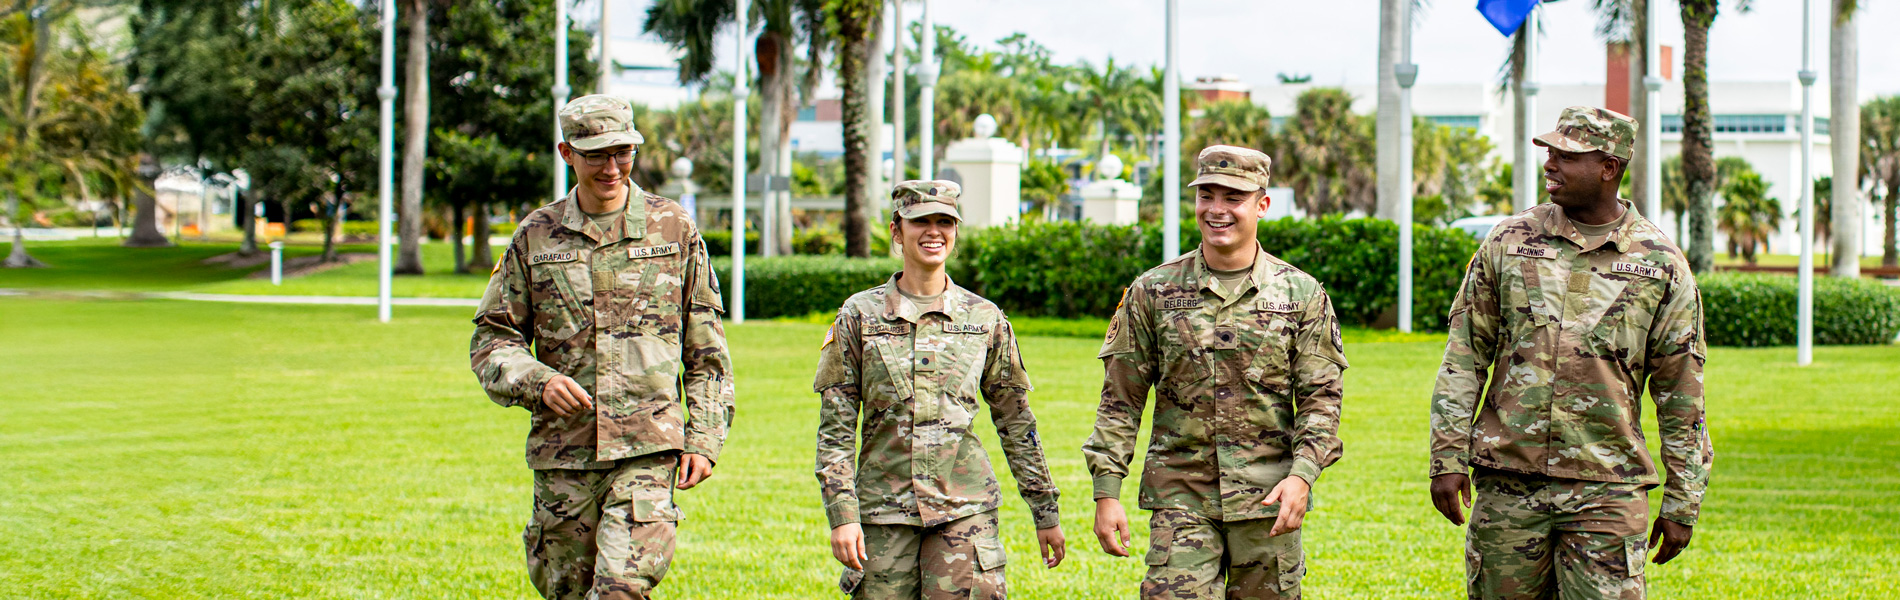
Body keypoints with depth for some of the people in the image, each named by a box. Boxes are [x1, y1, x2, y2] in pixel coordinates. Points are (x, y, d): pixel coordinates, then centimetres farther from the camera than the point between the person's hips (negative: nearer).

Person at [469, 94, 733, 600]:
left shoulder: (674, 229, 4)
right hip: (563, 448, 2)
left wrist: (704, 439, 2)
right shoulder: (536, 237, 6)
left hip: (648, 445, -2)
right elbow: (491, 338, 9)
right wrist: (537, 382, -11)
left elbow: (707, 350, 8)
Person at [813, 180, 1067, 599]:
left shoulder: (985, 319, 7)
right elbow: (835, 430, 2)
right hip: (883, 512, 0)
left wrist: (1046, 513, 13)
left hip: (965, 507, 0)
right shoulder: (859, 316, 4)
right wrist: (842, 515, -7)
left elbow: (1016, 424, 13)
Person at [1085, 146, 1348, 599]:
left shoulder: (1301, 294, 4)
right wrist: (1106, 493, -1)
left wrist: (1302, 475, -14)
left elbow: (1321, 398, 2)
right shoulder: (1152, 293, 4)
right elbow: (1120, 400, 6)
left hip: (1267, 497, 0)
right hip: (1180, 497, 0)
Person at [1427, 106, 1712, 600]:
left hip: (1606, 490, -1)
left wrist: (1681, 503, 4)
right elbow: (1464, 356, 7)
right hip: (1507, 482, 2)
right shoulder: (1510, 243, 6)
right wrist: (1448, 459, -1)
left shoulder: (1661, 264, 2)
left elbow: (1680, 392, 5)